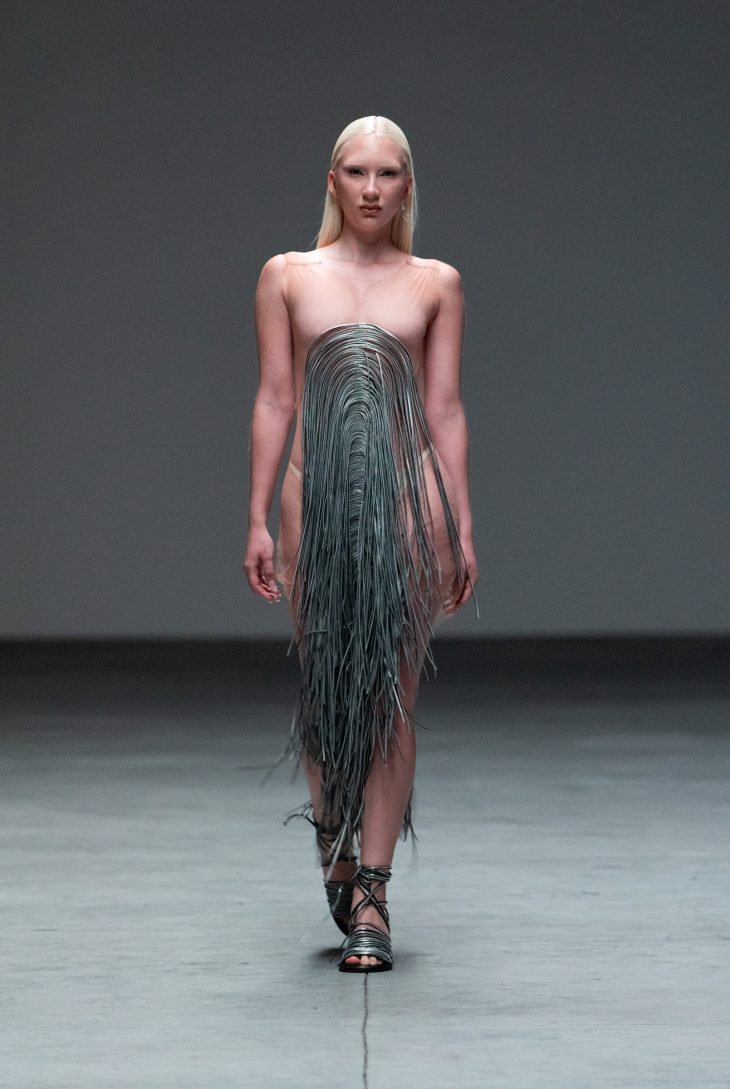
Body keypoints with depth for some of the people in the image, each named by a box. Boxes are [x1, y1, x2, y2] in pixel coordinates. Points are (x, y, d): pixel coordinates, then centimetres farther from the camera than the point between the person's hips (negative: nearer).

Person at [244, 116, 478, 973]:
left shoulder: (435, 284, 8)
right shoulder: (288, 277, 7)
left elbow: (444, 410, 7)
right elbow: (275, 400, 5)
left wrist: (462, 526, 3)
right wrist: (259, 518, 1)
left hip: (407, 494, 0)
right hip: (317, 494, 0)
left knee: (390, 700, -3)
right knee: (324, 688, 6)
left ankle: (370, 898, -1)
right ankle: (332, 836, 34)